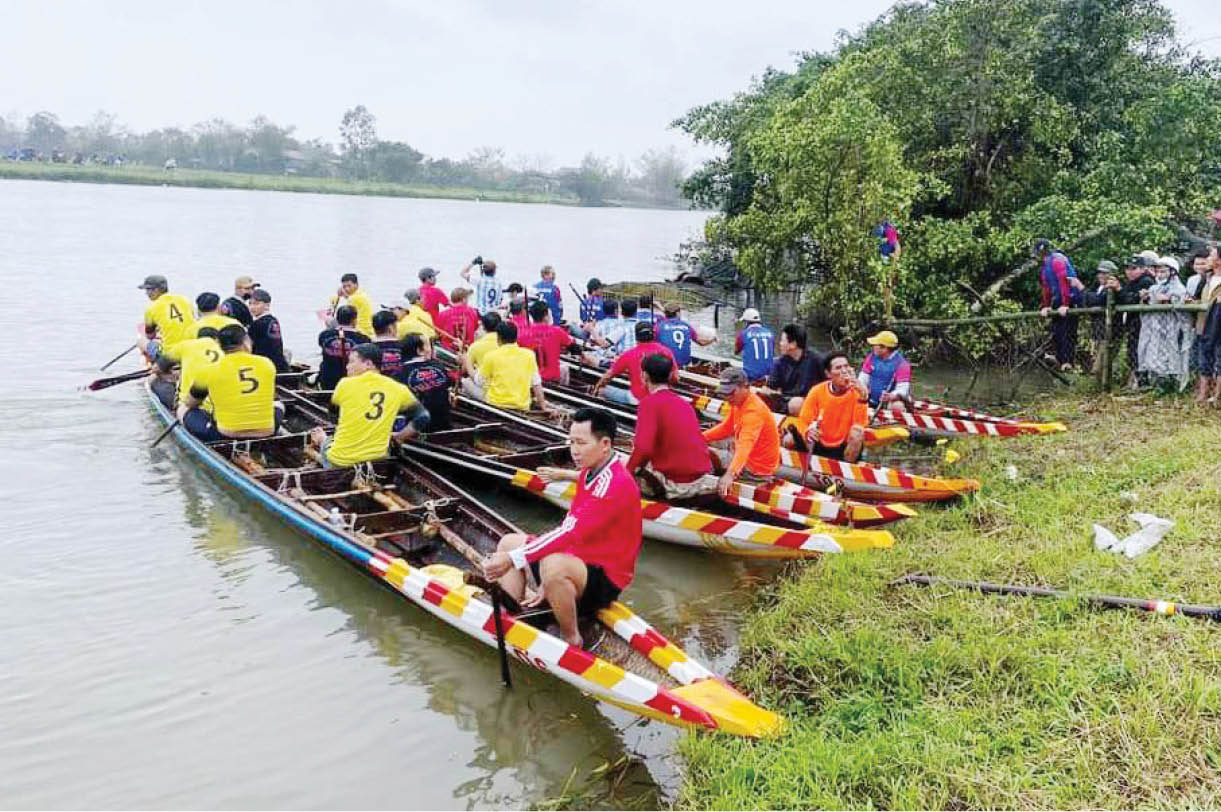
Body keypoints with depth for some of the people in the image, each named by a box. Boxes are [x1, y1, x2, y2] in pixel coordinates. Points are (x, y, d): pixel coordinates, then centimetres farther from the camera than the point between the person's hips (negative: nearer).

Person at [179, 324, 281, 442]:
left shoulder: (209, 371, -5)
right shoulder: (267, 364, 1)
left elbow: (189, 404, 13)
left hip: (225, 437, -2)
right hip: (265, 434, 2)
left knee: (183, 409, 19)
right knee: (277, 405, 34)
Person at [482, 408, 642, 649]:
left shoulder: (615, 484, -25)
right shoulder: (592, 471, 4)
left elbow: (569, 533, -34)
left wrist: (512, 559, -37)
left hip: (604, 580, -10)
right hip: (577, 559, 10)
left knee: (553, 565, -40)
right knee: (509, 542, 12)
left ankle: (571, 639, -17)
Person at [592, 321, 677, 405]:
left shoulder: (629, 354, -5)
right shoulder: (666, 351, -1)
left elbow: (608, 375, 5)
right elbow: (675, 379, 5)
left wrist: (596, 388, 23)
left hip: (637, 399, -2)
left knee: (603, 389, 16)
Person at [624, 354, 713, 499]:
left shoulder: (649, 402, -10)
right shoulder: (684, 402, 12)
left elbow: (643, 449, -23)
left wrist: (628, 471, -6)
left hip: (674, 485, -6)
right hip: (700, 479, 6)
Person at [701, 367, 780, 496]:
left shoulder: (754, 411, -27)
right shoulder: (738, 402, 1)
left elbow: (745, 446, -41)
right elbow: (726, 428, 16)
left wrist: (730, 474, -54)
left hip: (757, 470, -9)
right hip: (748, 460, 9)